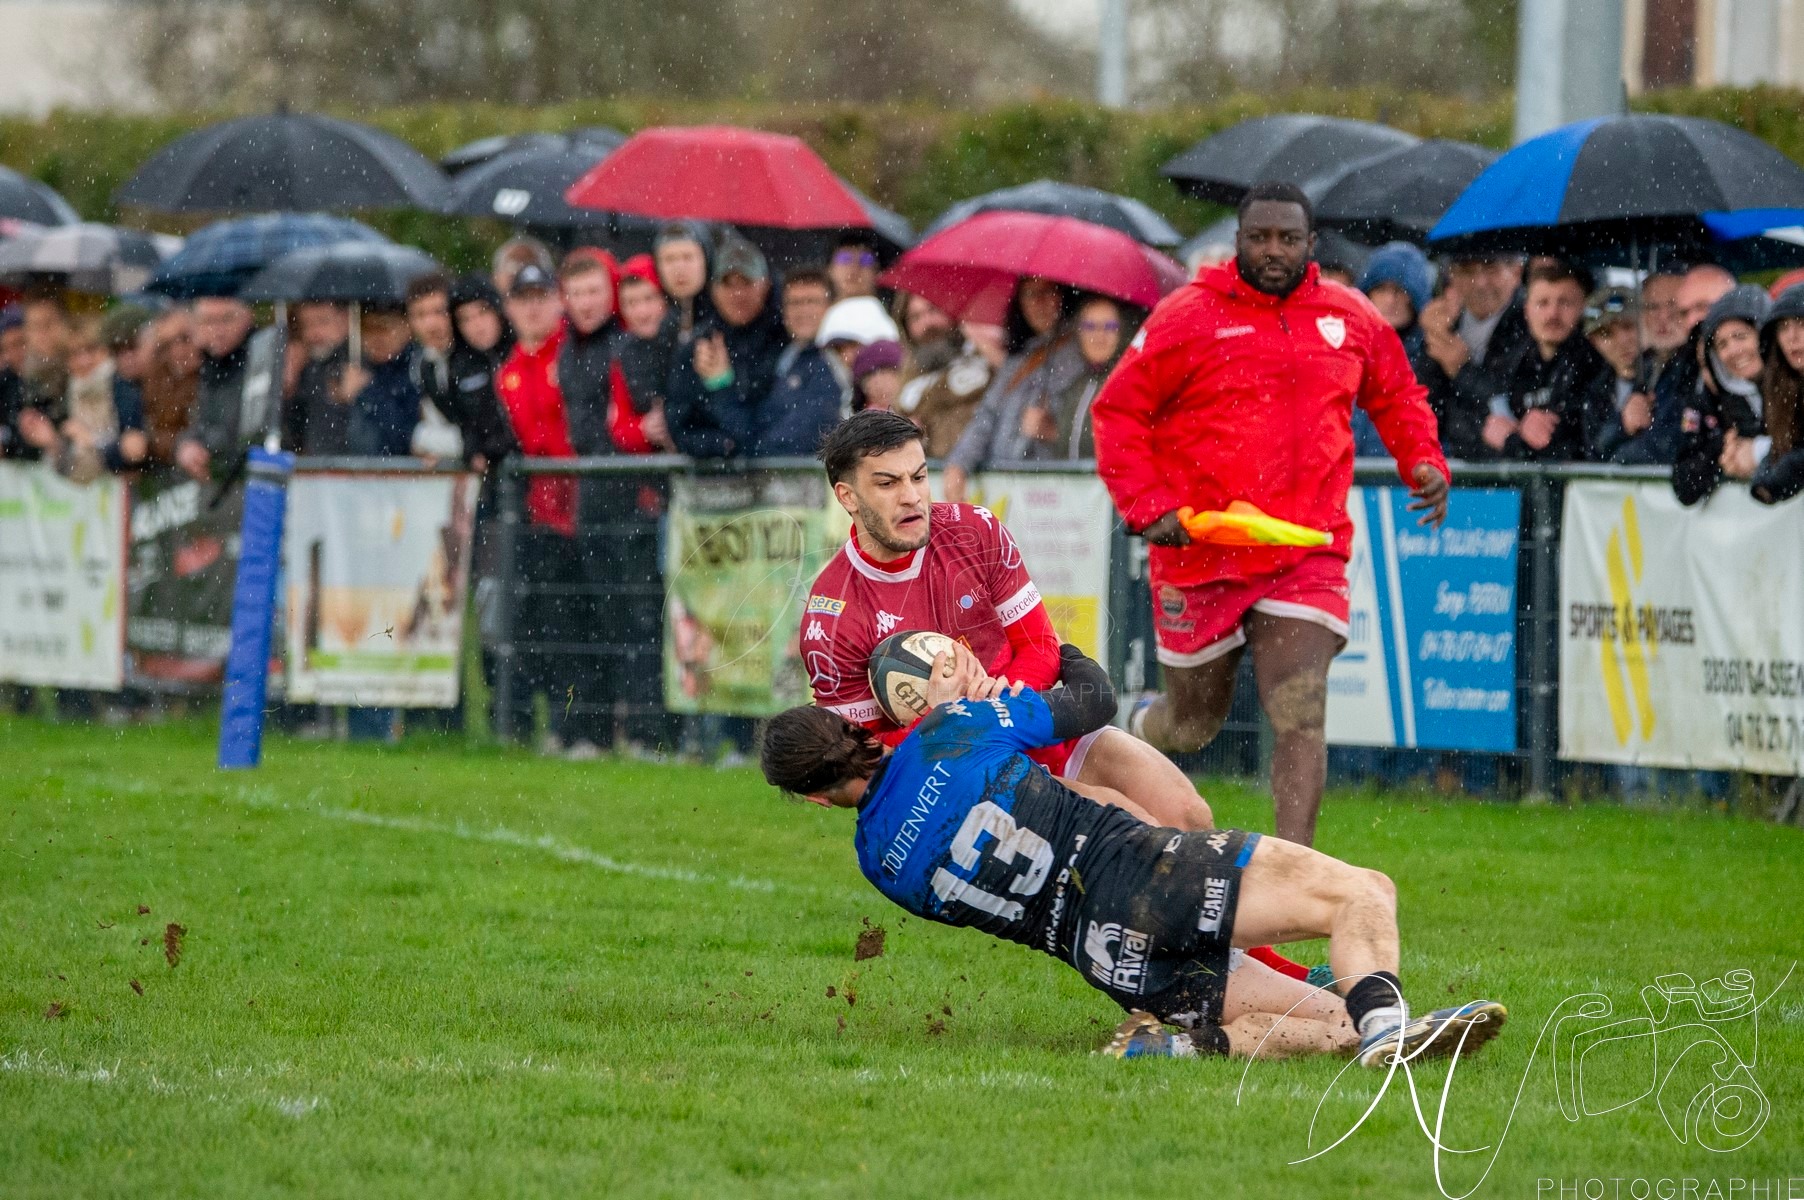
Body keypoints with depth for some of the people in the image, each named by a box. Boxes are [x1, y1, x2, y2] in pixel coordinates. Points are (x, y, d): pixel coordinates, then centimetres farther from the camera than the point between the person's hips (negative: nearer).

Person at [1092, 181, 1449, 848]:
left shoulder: (1351, 319, 7)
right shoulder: (1188, 317, -4)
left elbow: (1397, 398, 23)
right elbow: (1118, 411, -1)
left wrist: (1424, 464, 4)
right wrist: (1147, 506, -12)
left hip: (1308, 558, 1)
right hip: (1199, 551, -1)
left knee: (1301, 717, -14)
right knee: (1195, 722, 13)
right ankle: (1133, 733, 49)